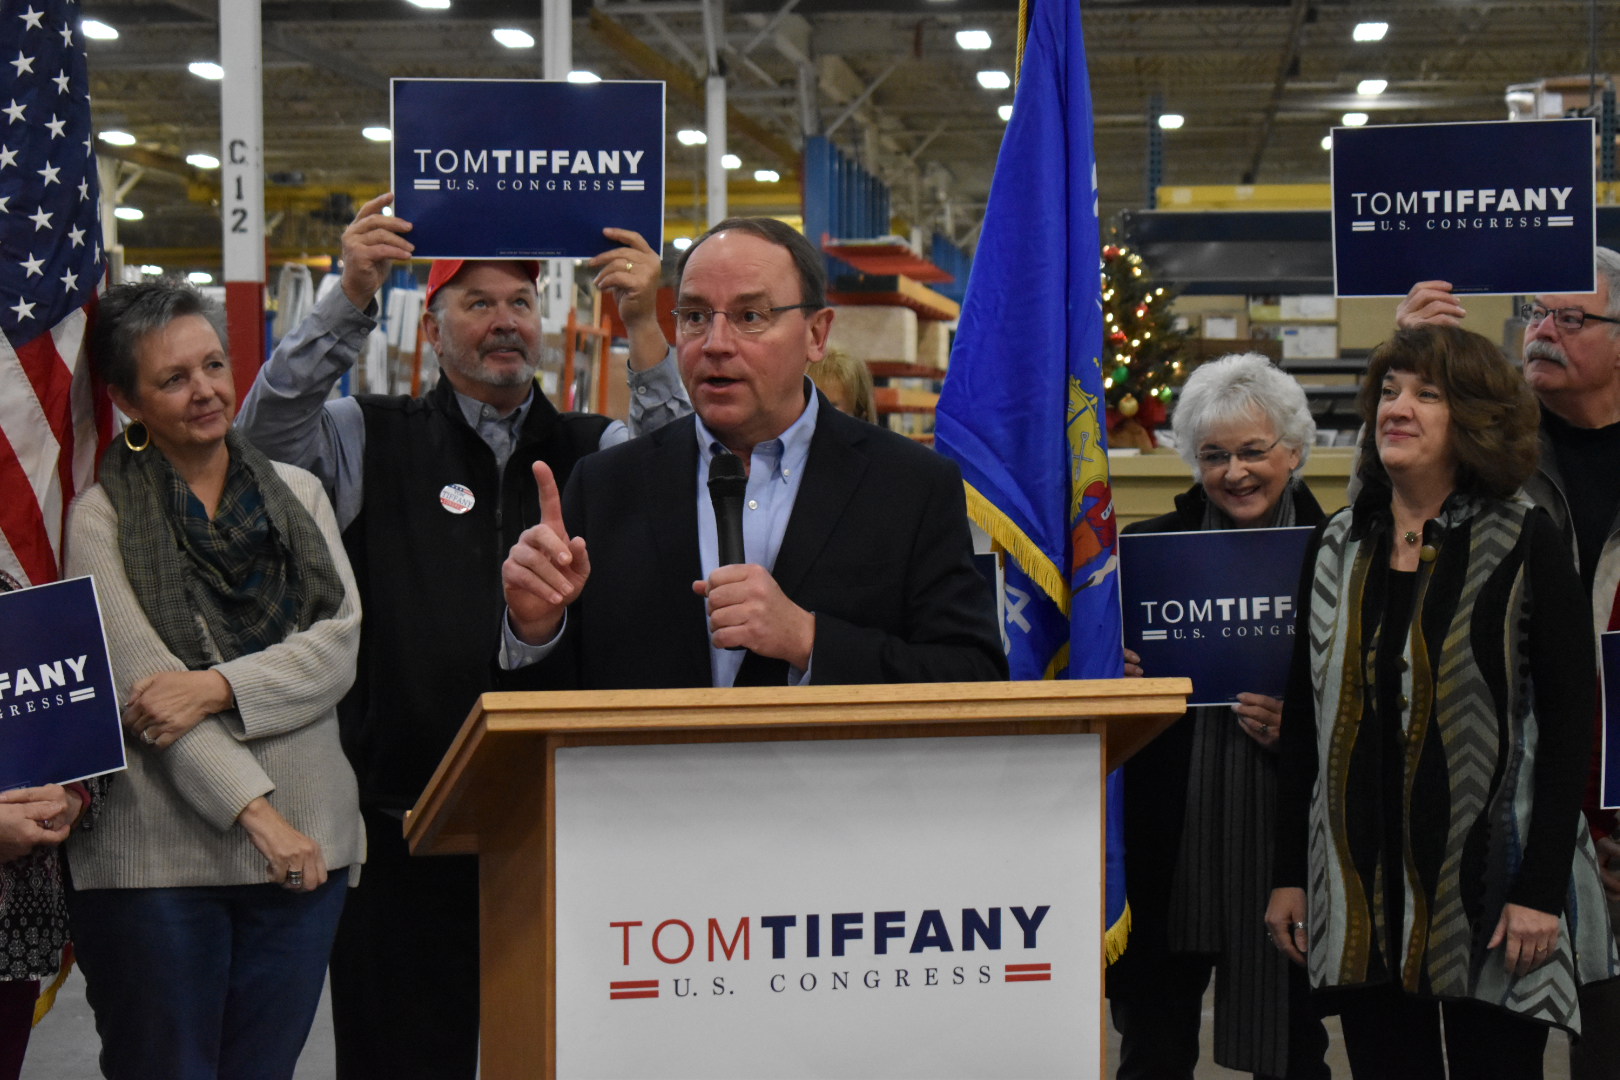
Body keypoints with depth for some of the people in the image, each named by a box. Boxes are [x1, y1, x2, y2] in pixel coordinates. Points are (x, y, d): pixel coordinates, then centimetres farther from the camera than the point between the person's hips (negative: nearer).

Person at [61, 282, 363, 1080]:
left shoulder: (298, 494, 12)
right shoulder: (103, 517, -1)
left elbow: (340, 644, 1)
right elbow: (138, 680, -9)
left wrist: (217, 687, -15)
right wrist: (256, 811, -15)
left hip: (307, 841, 3)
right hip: (157, 856, -3)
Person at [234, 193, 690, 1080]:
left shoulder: (592, 449, 11)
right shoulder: (373, 442, 7)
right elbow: (268, 433, -9)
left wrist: (644, 329, -16)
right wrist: (352, 299, -19)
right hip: (406, 822, -2)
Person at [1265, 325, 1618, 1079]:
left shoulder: (1523, 544, -3)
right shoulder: (1339, 546, 10)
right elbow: (1303, 720, 12)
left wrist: (1541, 890, -14)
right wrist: (1289, 874, 8)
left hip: (1486, 888, -4)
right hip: (1359, 890, 4)